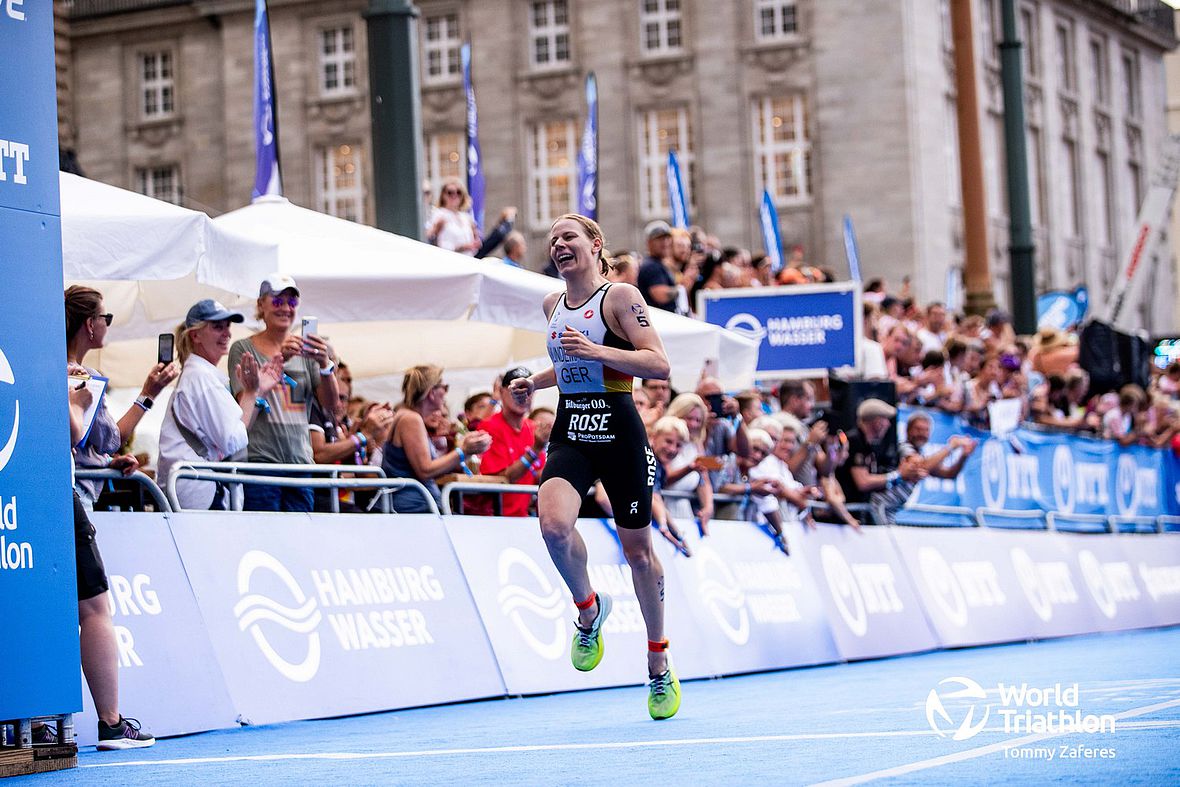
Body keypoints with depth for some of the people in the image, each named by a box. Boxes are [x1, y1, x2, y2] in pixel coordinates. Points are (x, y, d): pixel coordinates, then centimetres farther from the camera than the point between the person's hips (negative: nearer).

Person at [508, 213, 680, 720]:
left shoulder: (620, 296, -7)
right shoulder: (552, 305, 13)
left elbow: (658, 364, -15)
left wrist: (596, 351, -24)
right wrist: (535, 382, 13)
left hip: (619, 434, -4)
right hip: (570, 434, 4)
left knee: (637, 550, 5)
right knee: (554, 523, -25)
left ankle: (659, 663, 23)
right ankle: (588, 610, 4)